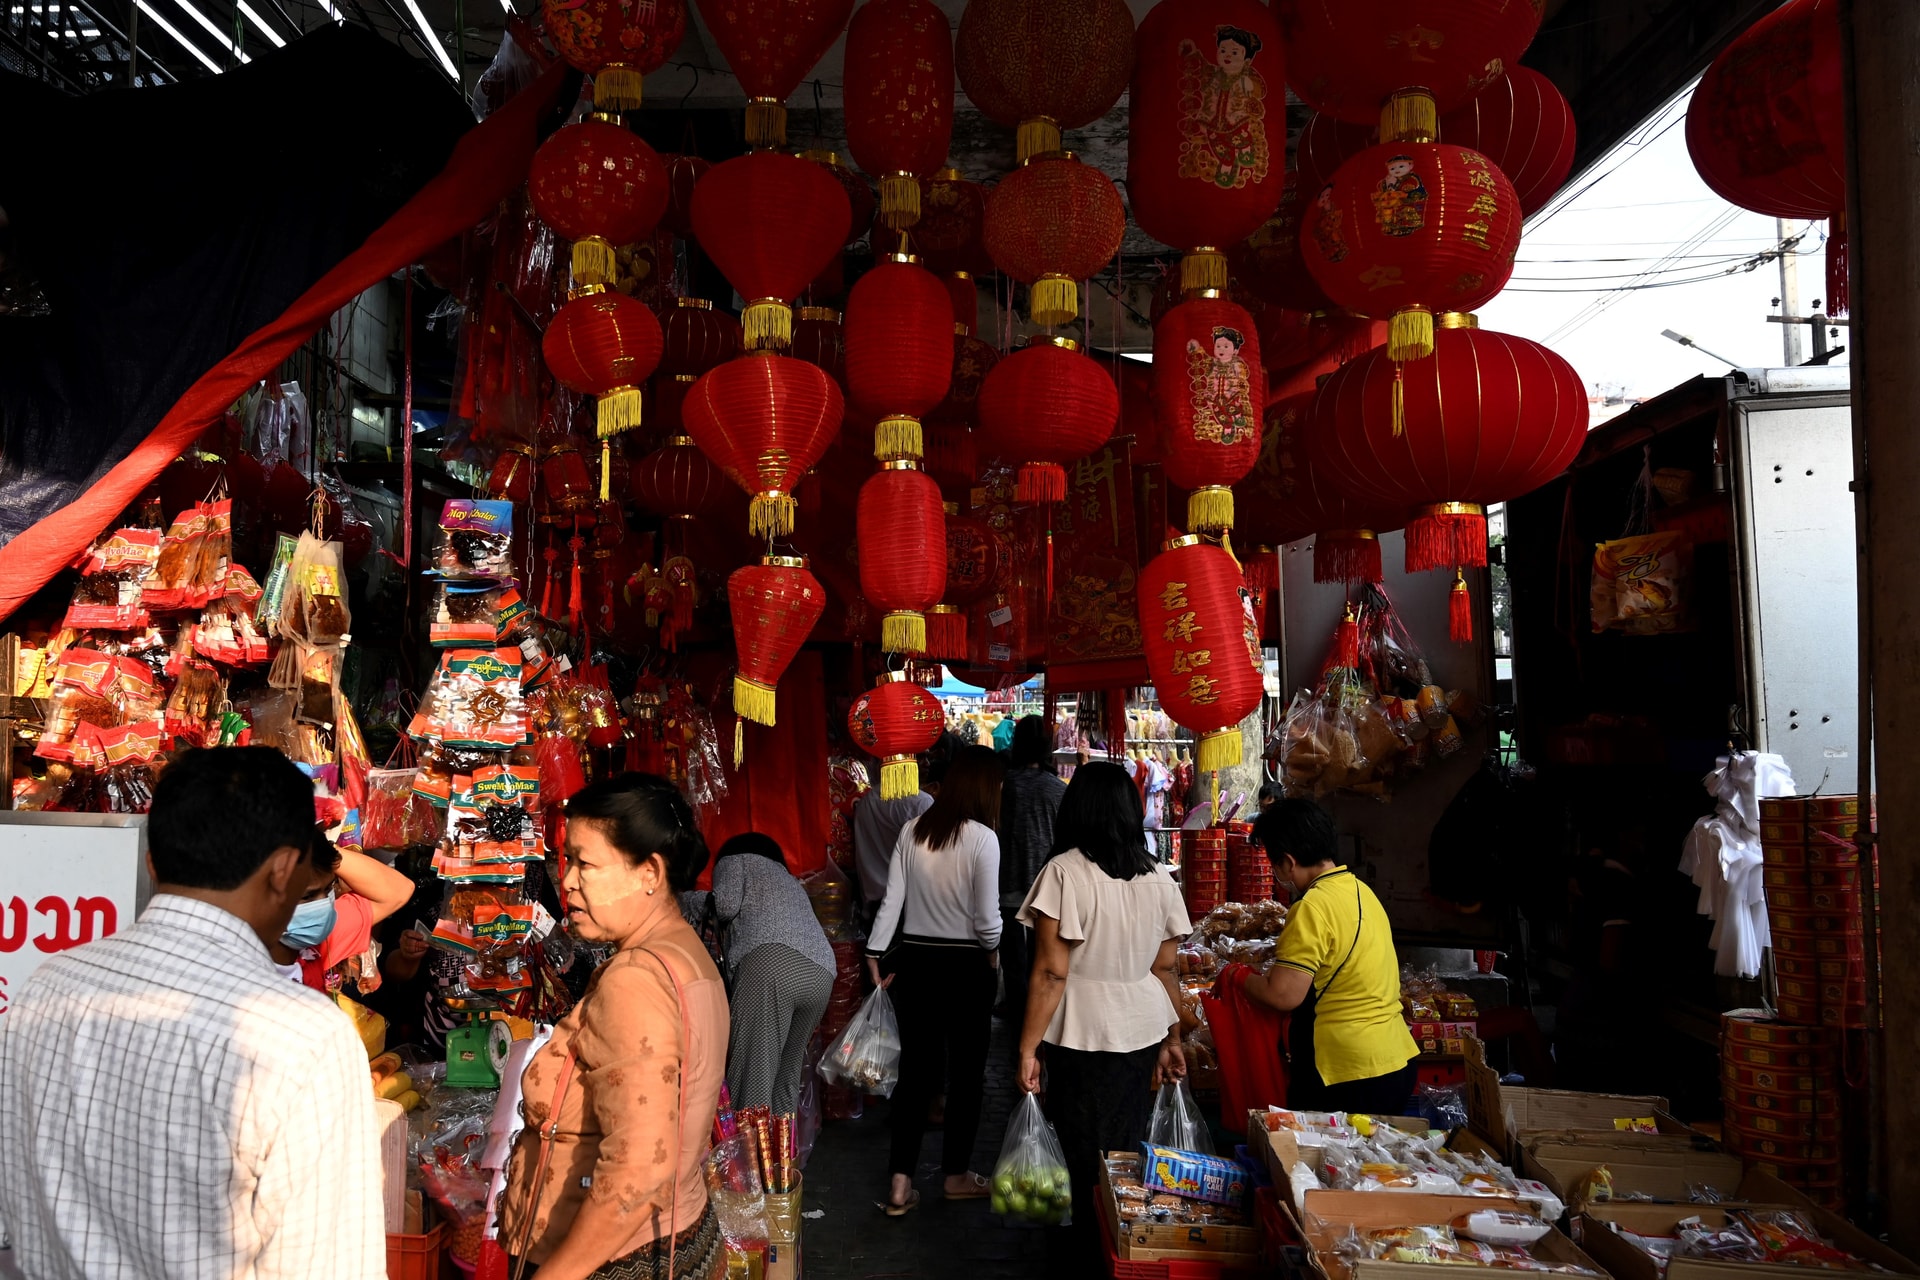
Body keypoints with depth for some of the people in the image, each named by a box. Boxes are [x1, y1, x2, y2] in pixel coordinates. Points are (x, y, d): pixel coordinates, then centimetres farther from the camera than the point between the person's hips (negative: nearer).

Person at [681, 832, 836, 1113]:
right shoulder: (790, 880, 40)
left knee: (752, 1077, -9)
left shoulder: (734, 860, 23)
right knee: (786, 1078, 14)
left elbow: (726, 903, 3)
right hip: (821, 973, 6)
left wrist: (686, 900, 21)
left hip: (771, 962, -6)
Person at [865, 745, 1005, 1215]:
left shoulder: (912, 831, -2)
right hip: (966, 966, -4)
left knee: (915, 1070, 12)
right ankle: (956, 1175, 25)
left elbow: (891, 901, -1)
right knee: (966, 1072, 13)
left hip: (915, 961, 5)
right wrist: (991, 953, 5)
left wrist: (876, 957, 5)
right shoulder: (982, 838, -16)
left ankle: (900, 1182, 14)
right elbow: (987, 921, -14)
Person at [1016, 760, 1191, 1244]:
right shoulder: (1159, 879, 2)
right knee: (1129, 1155, 17)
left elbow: (1051, 973, -15)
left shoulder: (1065, 872, -13)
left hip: (1082, 1039, -5)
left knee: (1089, 1166, 7)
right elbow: (1164, 969, 7)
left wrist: (1028, 1048, -10)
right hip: (1143, 1035, 5)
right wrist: (1172, 1040, 17)